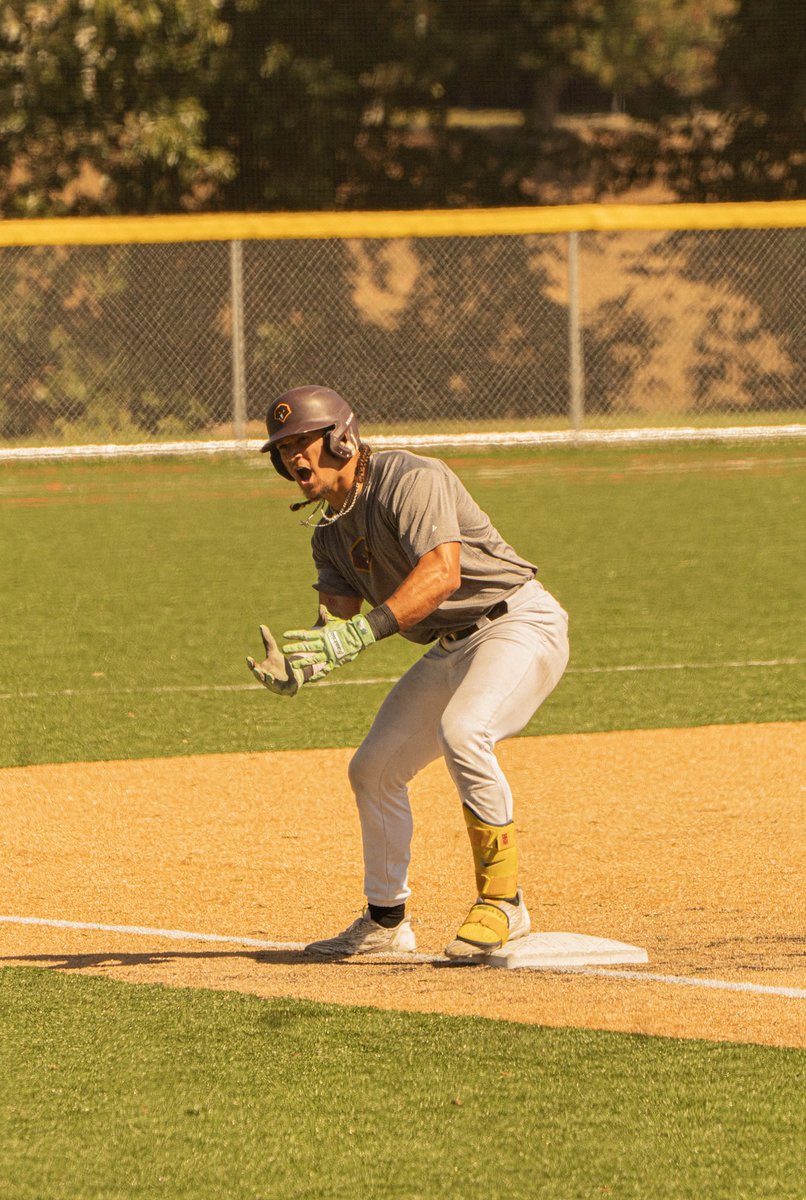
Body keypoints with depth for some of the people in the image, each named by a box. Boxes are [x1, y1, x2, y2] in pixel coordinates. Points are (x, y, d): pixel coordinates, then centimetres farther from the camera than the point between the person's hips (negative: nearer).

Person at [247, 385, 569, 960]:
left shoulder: (410, 479, -20)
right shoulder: (331, 528, 8)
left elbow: (443, 573, -35)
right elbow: (338, 613, 1)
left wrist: (360, 632, -44)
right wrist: (297, 661, -22)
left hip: (519, 623, -10)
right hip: (450, 649, 10)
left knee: (461, 730, -33)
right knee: (374, 768, 10)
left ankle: (502, 902, -24)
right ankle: (386, 920, 26)